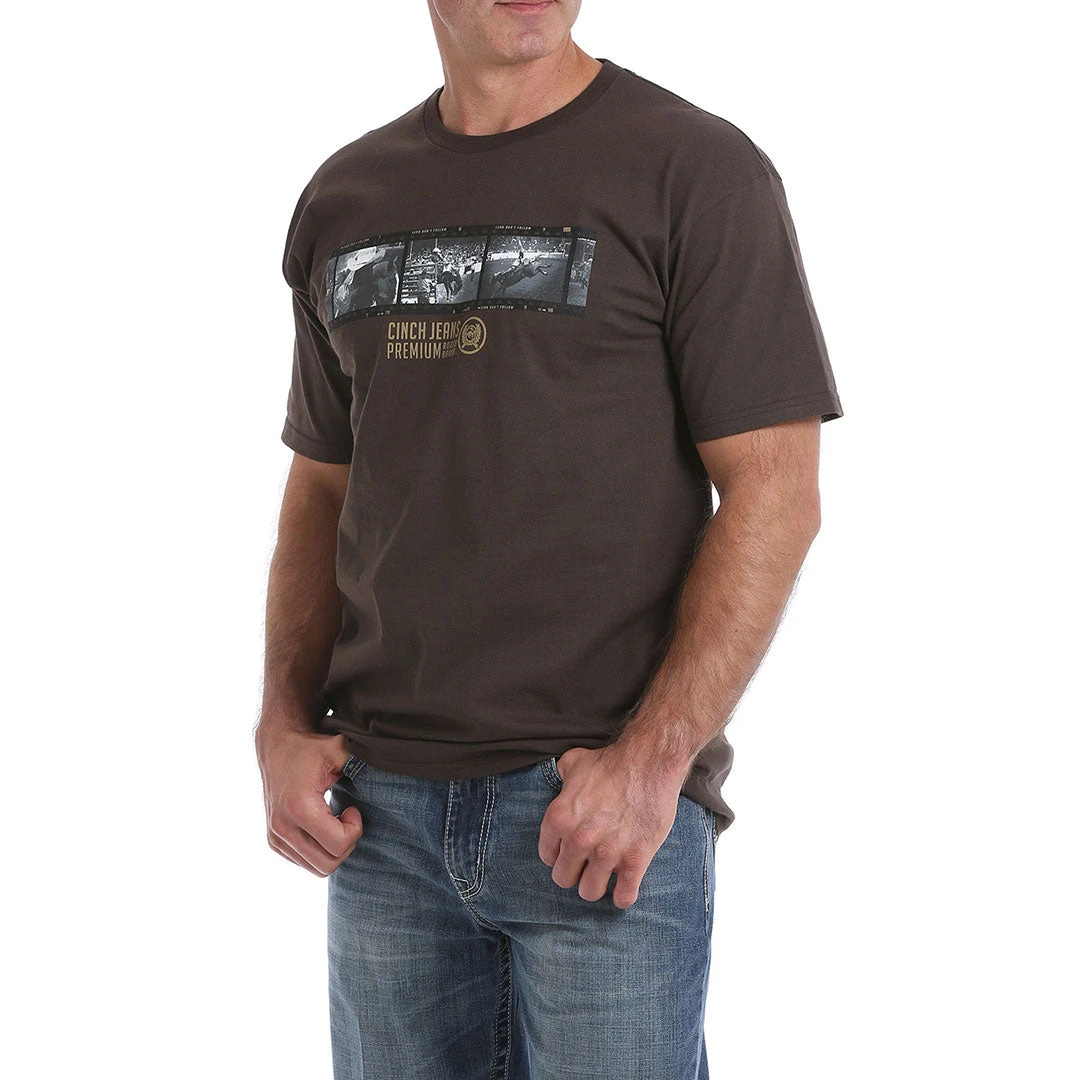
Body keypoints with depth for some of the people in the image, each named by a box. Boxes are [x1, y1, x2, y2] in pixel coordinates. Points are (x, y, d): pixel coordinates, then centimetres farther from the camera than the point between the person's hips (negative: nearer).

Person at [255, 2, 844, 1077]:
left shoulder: (696, 168, -5)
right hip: (385, 807, 5)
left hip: (610, 800, -4)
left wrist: (653, 758, -17)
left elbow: (773, 494, -9)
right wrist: (285, 724, 3)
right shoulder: (345, 196, 10)